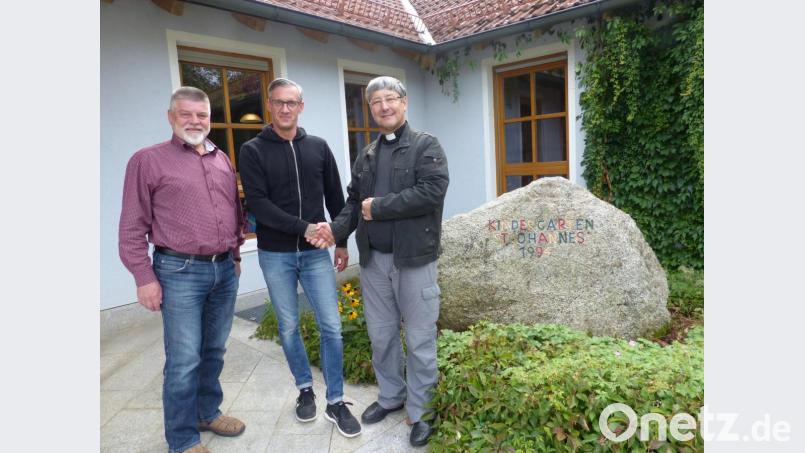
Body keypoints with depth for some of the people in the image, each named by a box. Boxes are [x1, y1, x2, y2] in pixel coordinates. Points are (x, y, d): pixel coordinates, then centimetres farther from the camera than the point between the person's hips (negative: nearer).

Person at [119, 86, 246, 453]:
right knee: (184, 361, 0)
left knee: (214, 351, 16)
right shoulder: (148, 160, -3)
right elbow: (133, 226, -5)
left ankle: (208, 413, 35)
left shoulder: (223, 160, 13)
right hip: (180, 272, -5)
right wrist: (144, 277, -9)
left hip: (224, 270, 5)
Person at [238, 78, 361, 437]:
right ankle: (305, 389, 33)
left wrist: (342, 242, 9)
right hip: (275, 255, -1)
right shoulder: (253, 151, -3)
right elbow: (257, 203, -13)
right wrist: (303, 227, -21)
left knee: (331, 326, 0)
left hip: (315, 253, 2)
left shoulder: (318, 147, 5)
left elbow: (335, 198, 10)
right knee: (288, 327, 11)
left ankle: (335, 402, 15)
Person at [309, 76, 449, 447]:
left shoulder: (426, 145, -5)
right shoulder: (366, 156, 13)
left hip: (413, 259, -5)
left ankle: (420, 412, 24)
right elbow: (354, 202, 12)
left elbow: (432, 192, -20)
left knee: (419, 340, 6)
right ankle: (391, 396, 38)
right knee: (381, 335, 17)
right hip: (373, 260, 6)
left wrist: (378, 207, -15)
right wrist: (336, 228, -8)